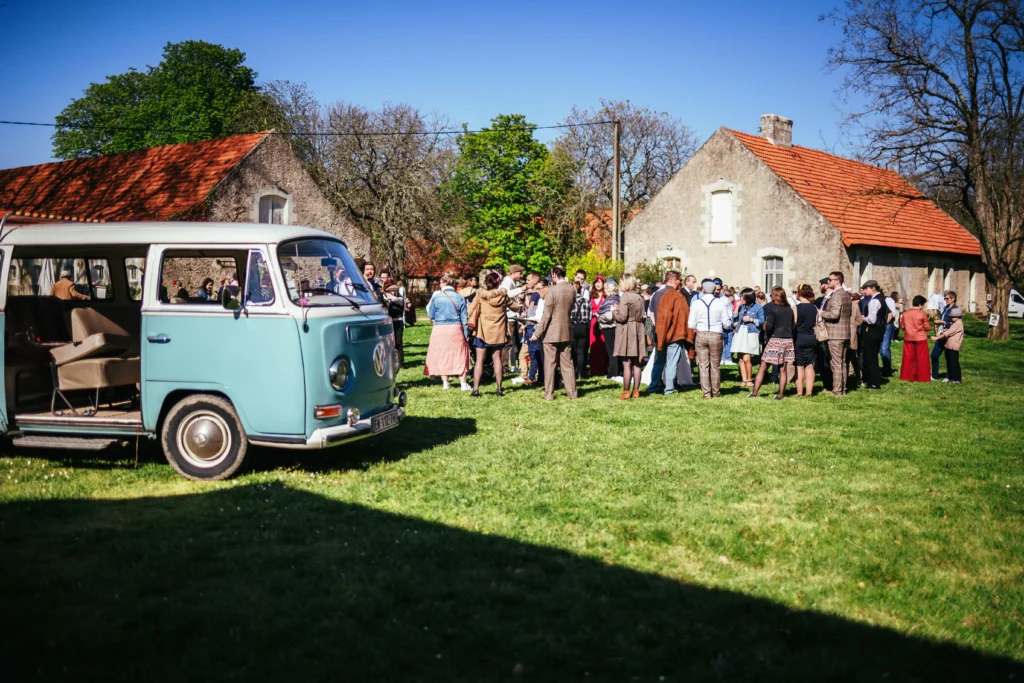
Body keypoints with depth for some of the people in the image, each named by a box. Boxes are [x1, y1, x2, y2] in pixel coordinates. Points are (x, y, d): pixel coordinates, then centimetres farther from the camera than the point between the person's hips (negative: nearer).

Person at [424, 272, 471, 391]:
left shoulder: (436, 297, -6)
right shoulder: (459, 298, -2)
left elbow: (431, 315, 3)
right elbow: (464, 318, 0)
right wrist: (466, 334, 6)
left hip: (439, 329, -1)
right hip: (456, 329, 1)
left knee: (442, 355, 11)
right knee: (459, 355, 8)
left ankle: (445, 383, 13)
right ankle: (463, 383, 6)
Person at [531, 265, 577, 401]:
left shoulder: (552, 290, -17)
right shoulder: (572, 289, 0)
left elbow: (547, 314, -17)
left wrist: (537, 333, -12)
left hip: (551, 333, -5)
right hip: (566, 332, 5)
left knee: (550, 364, 3)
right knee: (567, 364, 12)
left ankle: (549, 394, 6)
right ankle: (571, 393, 13)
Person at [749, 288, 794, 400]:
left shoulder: (772, 309, -9)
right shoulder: (790, 310, 8)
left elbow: (768, 326, -14)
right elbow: (793, 326, 11)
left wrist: (768, 333, 5)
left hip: (775, 340, -5)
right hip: (788, 340, 5)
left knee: (763, 368, 1)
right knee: (782, 369, 8)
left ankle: (754, 392, 0)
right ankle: (780, 394, 8)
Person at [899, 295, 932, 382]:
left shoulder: (905, 313, 0)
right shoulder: (922, 314, -11)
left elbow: (902, 326, 5)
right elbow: (927, 327, -8)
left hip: (908, 338, 4)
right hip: (920, 338, -4)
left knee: (908, 358, 9)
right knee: (921, 359, 4)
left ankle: (907, 376, 11)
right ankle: (922, 377, 7)